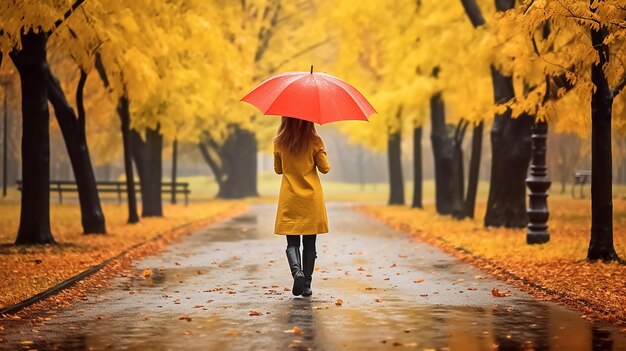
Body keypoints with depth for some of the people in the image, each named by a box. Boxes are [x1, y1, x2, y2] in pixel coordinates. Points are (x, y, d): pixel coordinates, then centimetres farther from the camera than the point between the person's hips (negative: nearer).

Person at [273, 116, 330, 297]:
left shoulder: (279, 143, -2)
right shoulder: (314, 142, -8)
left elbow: (278, 170, 10)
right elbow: (325, 168, -2)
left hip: (289, 200, 1)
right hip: (312, 200, -1)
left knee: (292, 243, 4)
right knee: (309, 244, 7)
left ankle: (297, 272, -22)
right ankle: (307, 285, 7)